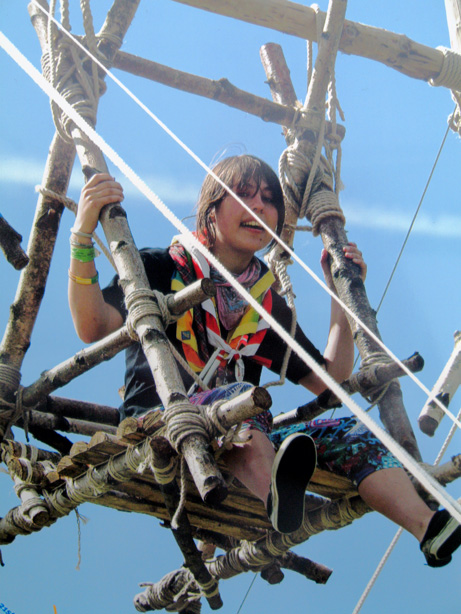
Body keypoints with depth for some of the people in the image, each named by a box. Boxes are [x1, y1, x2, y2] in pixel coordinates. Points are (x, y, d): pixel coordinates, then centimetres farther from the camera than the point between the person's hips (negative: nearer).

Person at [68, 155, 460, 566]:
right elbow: (93, 329, -14)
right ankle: (277, 503, -64)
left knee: (349, 433, -14)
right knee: (241, 395, -34)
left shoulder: (268, 302, 18)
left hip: (241, 447, 5)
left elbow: (328, 380, 15)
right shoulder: (162, 269, 3)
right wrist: (83, 235, -25)